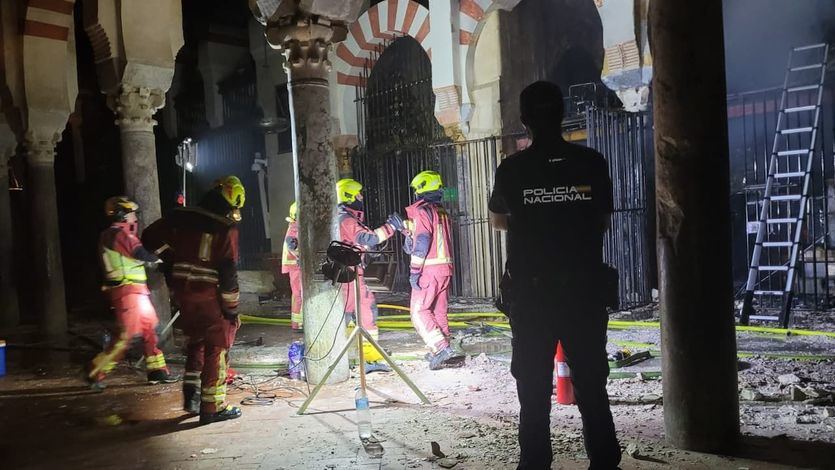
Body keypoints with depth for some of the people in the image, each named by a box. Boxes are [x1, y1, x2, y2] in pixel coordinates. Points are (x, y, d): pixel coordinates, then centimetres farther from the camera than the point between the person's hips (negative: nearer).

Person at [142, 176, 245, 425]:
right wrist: (232, 309, -7)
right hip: (211, 295, -6)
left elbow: (150, 237, 8)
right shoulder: (226, 229, -13)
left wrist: (173, 261, 19)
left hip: (183, 291, 6)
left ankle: (191, 394, 22)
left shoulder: (181, 217, 3)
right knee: (217, 348, 6)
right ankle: (212, 406, 9)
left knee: (196, 341, 23)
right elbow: (228, 273, -15)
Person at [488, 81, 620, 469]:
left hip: (530, 292, -1)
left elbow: (497, 220, 15)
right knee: (591, 384, 9)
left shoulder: (512, 169, -3)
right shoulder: (592, 163, -2)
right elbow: (604, 222, 10)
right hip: (583, 288, 1)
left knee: (534, 387, 7)